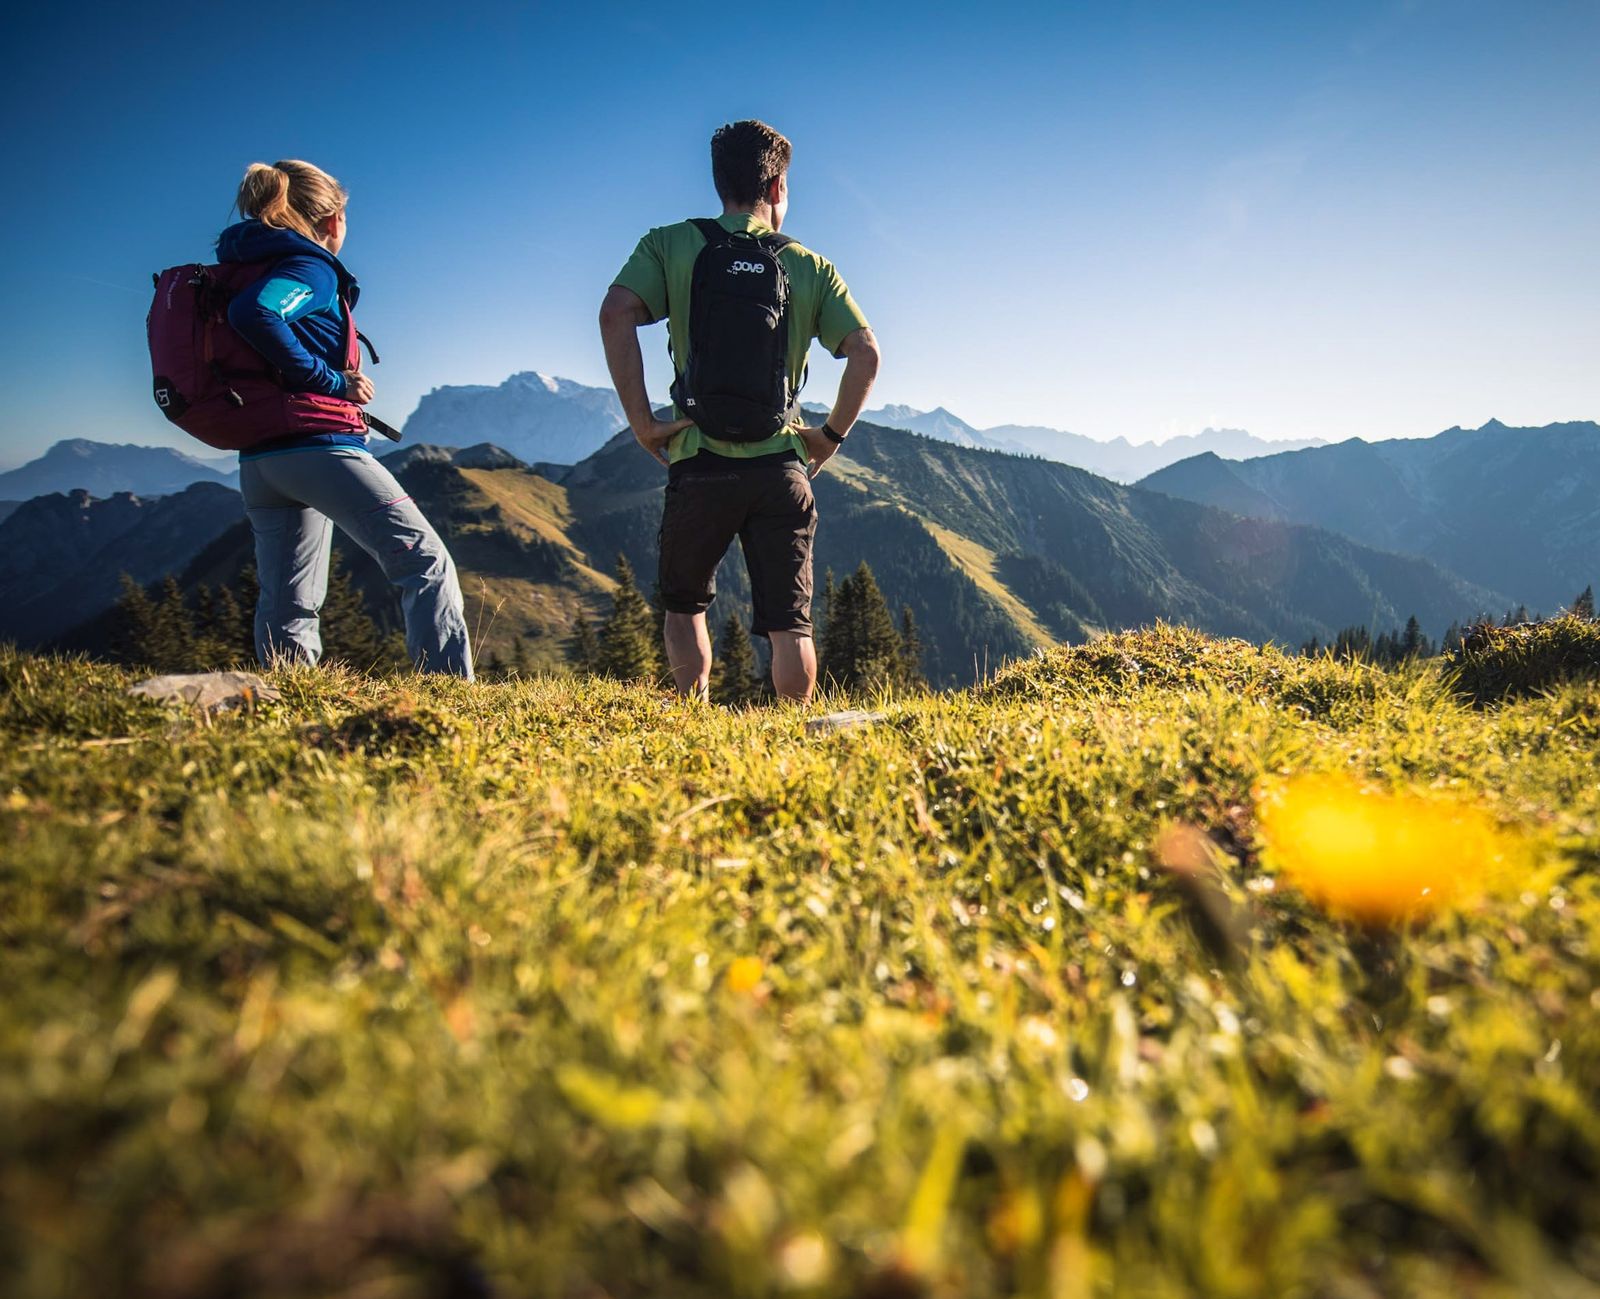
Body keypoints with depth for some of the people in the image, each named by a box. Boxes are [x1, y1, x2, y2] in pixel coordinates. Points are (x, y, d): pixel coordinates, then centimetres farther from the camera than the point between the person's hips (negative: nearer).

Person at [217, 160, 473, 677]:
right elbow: (252, 313, -24)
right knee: (425, 561, -8)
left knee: (287, 607, 10)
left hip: (258, 457, 9)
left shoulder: (253, 263, 20)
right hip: (318, 444, -9)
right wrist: (331, 381, -17)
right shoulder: (313, 268, -5)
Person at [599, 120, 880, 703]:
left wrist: (642, 422, -7)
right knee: (790, 623, 7)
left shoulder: (671, 245, 5)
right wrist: (832, 434, 9)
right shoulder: (810, 266, 8)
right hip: (781, 466, 1)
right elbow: (865, 353, -1)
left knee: (685, 607, 19)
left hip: (700, 462, 0)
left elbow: (615, 315, -11)